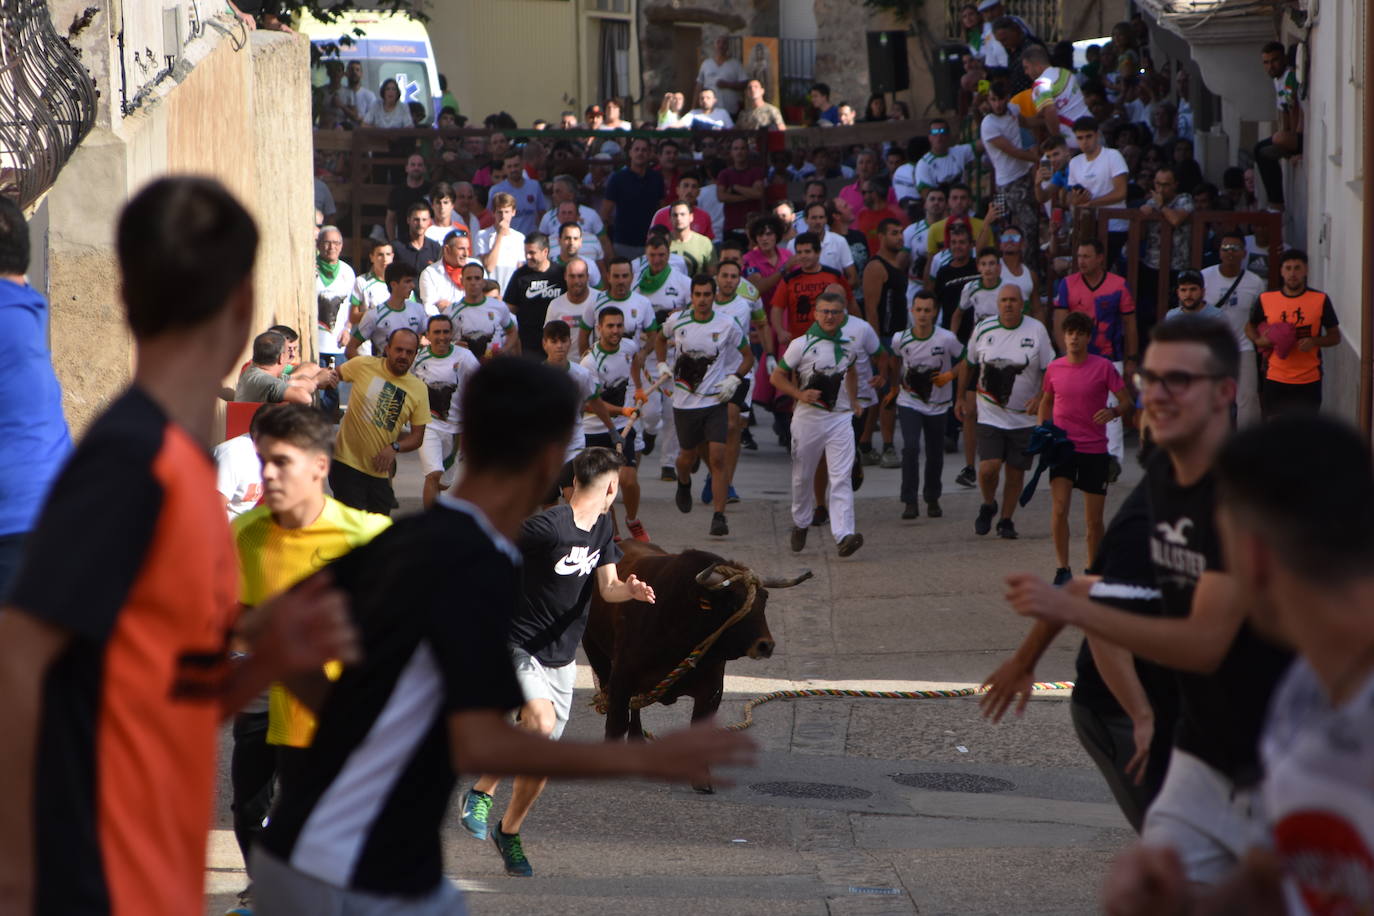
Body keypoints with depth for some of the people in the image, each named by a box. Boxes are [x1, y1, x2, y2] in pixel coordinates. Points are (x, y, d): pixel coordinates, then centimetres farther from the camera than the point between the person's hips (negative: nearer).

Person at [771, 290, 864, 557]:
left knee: (841, 478, -11)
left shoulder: (848, 345, 10)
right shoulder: (801, 344, -3)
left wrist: (854, 401, 24)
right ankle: (800, 524, 35)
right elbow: (776, 377, -1)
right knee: (803, 477, 11)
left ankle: (844, 535, -21)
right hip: (808, 417, -2)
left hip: (840, 418, 2)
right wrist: (799, 394, -16)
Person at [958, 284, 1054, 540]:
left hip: (1024, 417, 0)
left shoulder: (1036, 330, -3)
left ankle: (1006, 520, 22)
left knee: (1016, 471, 3)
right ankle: (988, 505, 17)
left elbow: (1049, 370, 2)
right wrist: (962, 397, 20)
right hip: (990, 414, 0)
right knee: (989, 467, -13)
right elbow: (968, 364, 15)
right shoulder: (983, 329, 0)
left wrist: (1040, 397, -14)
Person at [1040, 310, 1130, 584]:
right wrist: (1041, 429, 6)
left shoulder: (1103, 367, -4)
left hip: (1094, 449, -1)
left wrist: (1113, 411, -23)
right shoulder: (1054, 368, 4)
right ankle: (1062, 568, -6)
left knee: (1093, 519, 4)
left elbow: (1126, 402, -2)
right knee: (1059, 507, -16)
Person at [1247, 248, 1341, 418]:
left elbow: (1335, 336, 4)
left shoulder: (1320, 300, -2)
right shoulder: (1266, 299, 2)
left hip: (1309, 381, -1)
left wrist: (1314, 341, -16)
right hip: (1275, 380, 1)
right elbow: (1250, 327, 17)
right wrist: (1258, 340, -5)